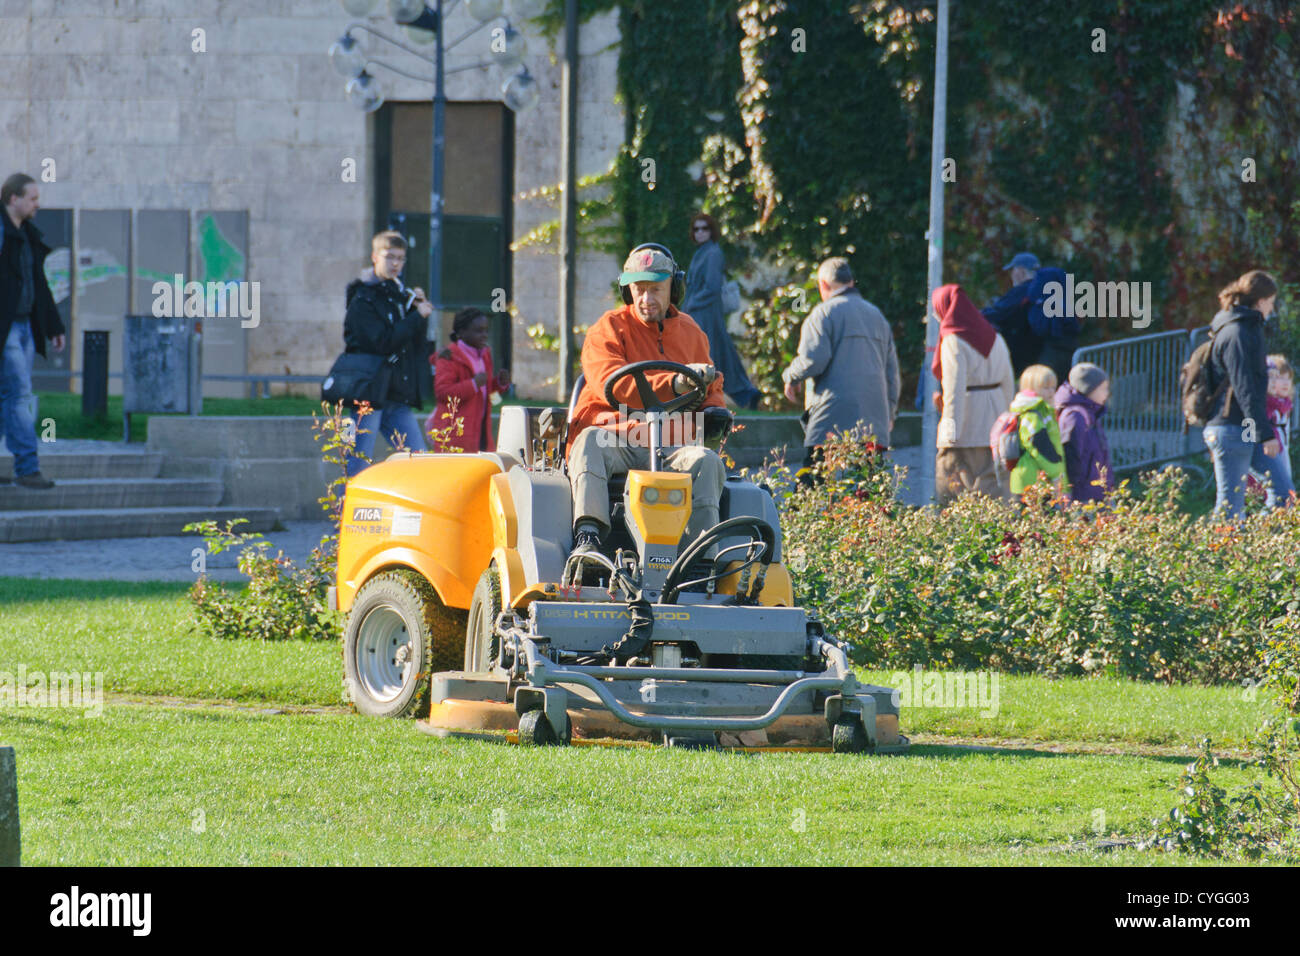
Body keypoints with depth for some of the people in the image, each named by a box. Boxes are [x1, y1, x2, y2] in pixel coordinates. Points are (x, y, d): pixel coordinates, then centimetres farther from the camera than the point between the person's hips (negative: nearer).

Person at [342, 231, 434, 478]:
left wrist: (419, 308, -2)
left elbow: (417, 341, 12)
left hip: (397, 397, 7)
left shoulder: (400, 294, 15)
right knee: (358, 463, -6)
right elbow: (383, 342, -18)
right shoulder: (362, 300, -7)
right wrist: (417, 317, -13)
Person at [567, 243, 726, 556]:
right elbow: (612, 385, -13)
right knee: (590, 440, -37)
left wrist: (712, 409, 7)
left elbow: (712, 387, 34)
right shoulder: (608, 330, 5)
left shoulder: (690, 333, 21)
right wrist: (674, 384, -25)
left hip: (670, 449, 3)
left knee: (706, 460, -29)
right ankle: (587, 535, -51)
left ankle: (702, 553, -36)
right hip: (616, 442, -3)